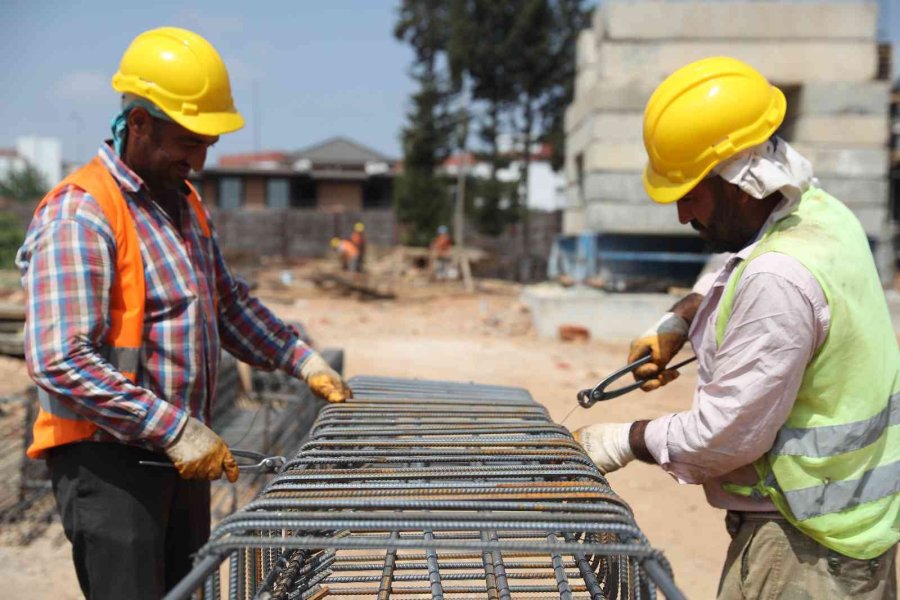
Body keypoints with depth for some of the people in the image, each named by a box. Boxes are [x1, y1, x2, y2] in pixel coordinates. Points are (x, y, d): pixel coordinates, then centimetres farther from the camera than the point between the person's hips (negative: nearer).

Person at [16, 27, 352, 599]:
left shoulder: (184, 203, 12)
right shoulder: (79, 214, -18)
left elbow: (229, 300, 23)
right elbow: (60, 362, -25)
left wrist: (304, 361, 10)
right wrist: (178, 429, -25)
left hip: (183, 453, 9)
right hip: (107, 459, -9)